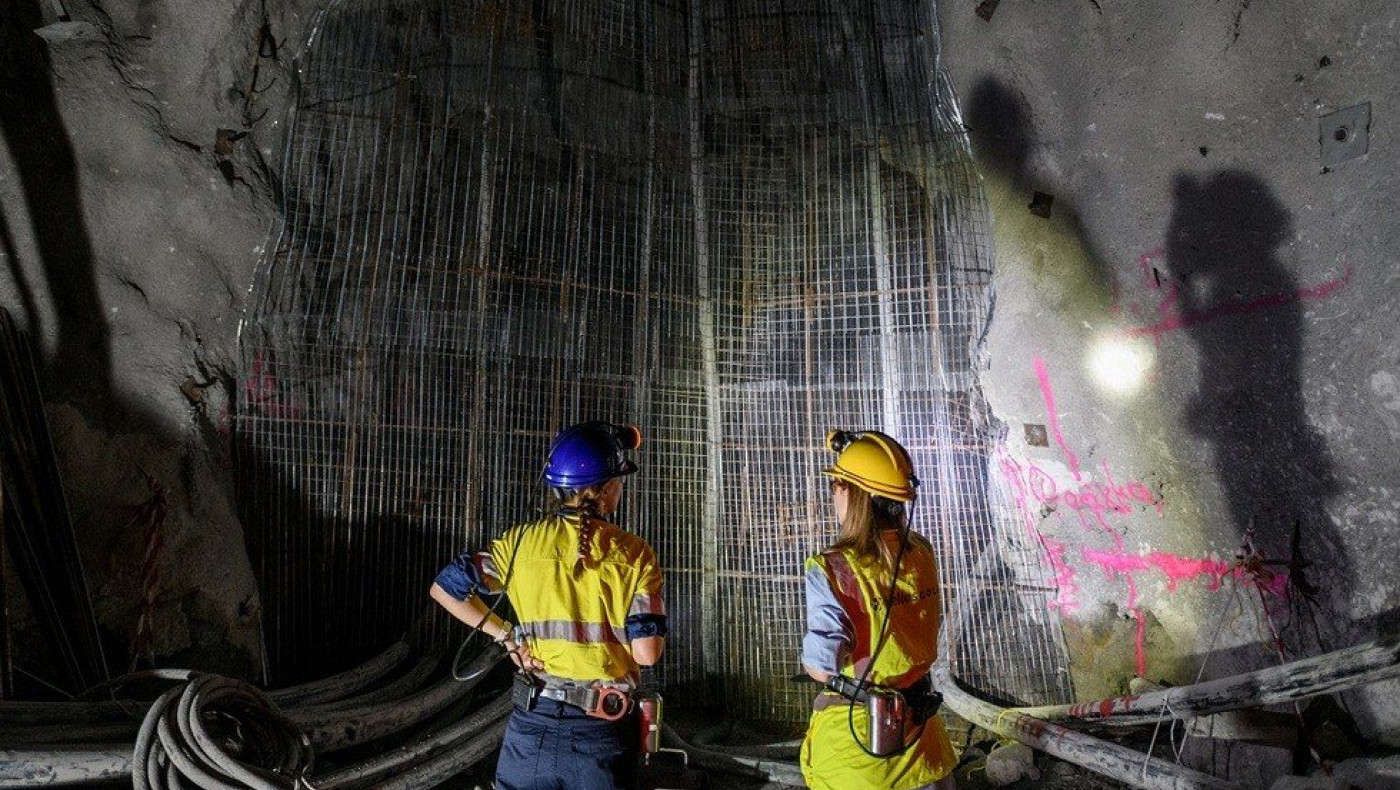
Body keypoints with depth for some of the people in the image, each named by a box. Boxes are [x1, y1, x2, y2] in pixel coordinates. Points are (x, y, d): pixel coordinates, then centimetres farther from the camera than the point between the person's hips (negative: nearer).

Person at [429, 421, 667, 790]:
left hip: (534, 725, 1)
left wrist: (505, 635, 7)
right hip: (604, 733, -1)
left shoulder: (521, 541, -4)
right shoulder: (634, 554, -8)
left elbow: (444, 588, 1)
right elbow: (646, 653, -11)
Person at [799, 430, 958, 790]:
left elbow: (821, 668, -20)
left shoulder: (833, 570, -22)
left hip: (854, 731, -4)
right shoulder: (921, 554, -6)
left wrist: (808, 658, -2)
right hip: (917, 718, 4)